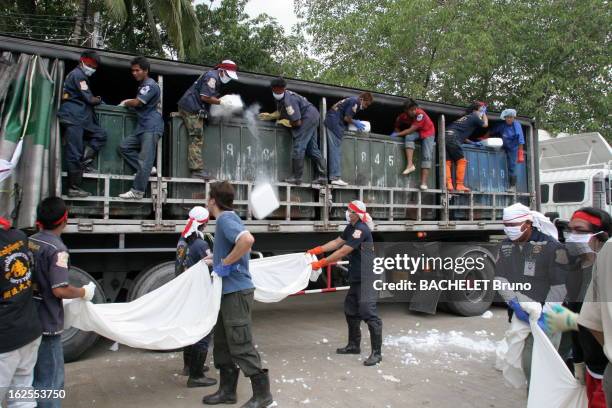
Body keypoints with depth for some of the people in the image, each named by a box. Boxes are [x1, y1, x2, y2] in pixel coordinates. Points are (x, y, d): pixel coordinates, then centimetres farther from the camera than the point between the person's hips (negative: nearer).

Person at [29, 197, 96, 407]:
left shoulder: (27, 242, 5)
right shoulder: (57, 248, -19)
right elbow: (60, 290, -25)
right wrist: (84, 292, -10)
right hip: (45, 324, -8)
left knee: (30, 376, 23)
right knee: (49, 382, 4)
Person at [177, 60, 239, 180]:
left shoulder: (216, 79, 20)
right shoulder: (212, 76, -13)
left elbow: (212, 96, 14)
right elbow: (205, 97, -20)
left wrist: (226, 99, 4)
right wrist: (221, 101, -13)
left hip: (195, 109, 10)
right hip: (192, 108, -10)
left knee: (197, 139, 7)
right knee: (197, 138, -13)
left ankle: (196, 169, 8)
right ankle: (197, 169, -15)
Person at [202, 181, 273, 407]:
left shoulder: (225, 219, -15)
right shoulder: (227, 218, 14)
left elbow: (247, 239, -34)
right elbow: (236, 247, 24)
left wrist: (225, 263, -25)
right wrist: (217, 258, 21)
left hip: (236, 291, -10)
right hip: (227, 290, 10)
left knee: (241, 345, -4)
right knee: (222, 343, 16)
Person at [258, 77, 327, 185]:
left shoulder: (288, 100, -25)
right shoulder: (280, 98, 4)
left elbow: (297, 122, -22)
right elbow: (280, 111, 21)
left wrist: (283, 122, -7)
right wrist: (269, 116, 7)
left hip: (308, 117, -11)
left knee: (298, 146, -12)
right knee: (312, 148, 10)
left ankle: (297, 177, -10)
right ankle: (322, 176, 12)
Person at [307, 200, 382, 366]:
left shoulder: (361, 230, -21)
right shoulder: (351, 227, 10)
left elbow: (343, 251, -22)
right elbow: (337, 242, 15)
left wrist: (322, 263, -18)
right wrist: (318, 249, 5)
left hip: (367, 277, -10)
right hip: (356, 277, 10)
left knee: (368, 313, -10)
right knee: (351, 310, 16)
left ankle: (376, 352, -2)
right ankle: (354, 345, 29)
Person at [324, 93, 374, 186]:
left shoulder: (352, 100, 20)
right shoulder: (355, 102, -10)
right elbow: (347, 118, -13)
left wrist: (355, 122, 14)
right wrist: (355, 123, 3)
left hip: (330, 120, 10)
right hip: (335, 122, -10)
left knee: (334, 150, 7)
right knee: (336, 150, -11)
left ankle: (333, 176, 6)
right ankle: (335, 177, -13)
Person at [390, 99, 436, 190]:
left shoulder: (420, 114, -32)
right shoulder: (402, 116, -18)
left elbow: (411, 130, -31)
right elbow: (397, 127, 0)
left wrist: (397, 134, -28)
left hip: (427, 132, -3)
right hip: (416, 133, 3)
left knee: (427, 156, -18)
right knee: (408, 137, -32)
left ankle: (423, 183, -22)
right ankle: (410, 164, -38)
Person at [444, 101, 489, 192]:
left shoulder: (464, 118, 33)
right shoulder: (473, 117, 10)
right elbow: (485, 124, 27)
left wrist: (472, 142, 40)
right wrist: (484, 113, 40)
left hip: (445, 136, 7)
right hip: (452, 138, -7)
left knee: (447, 162, 2)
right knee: (461, 161, 1)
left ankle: (448, 184, -7)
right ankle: (460, 185, -3)